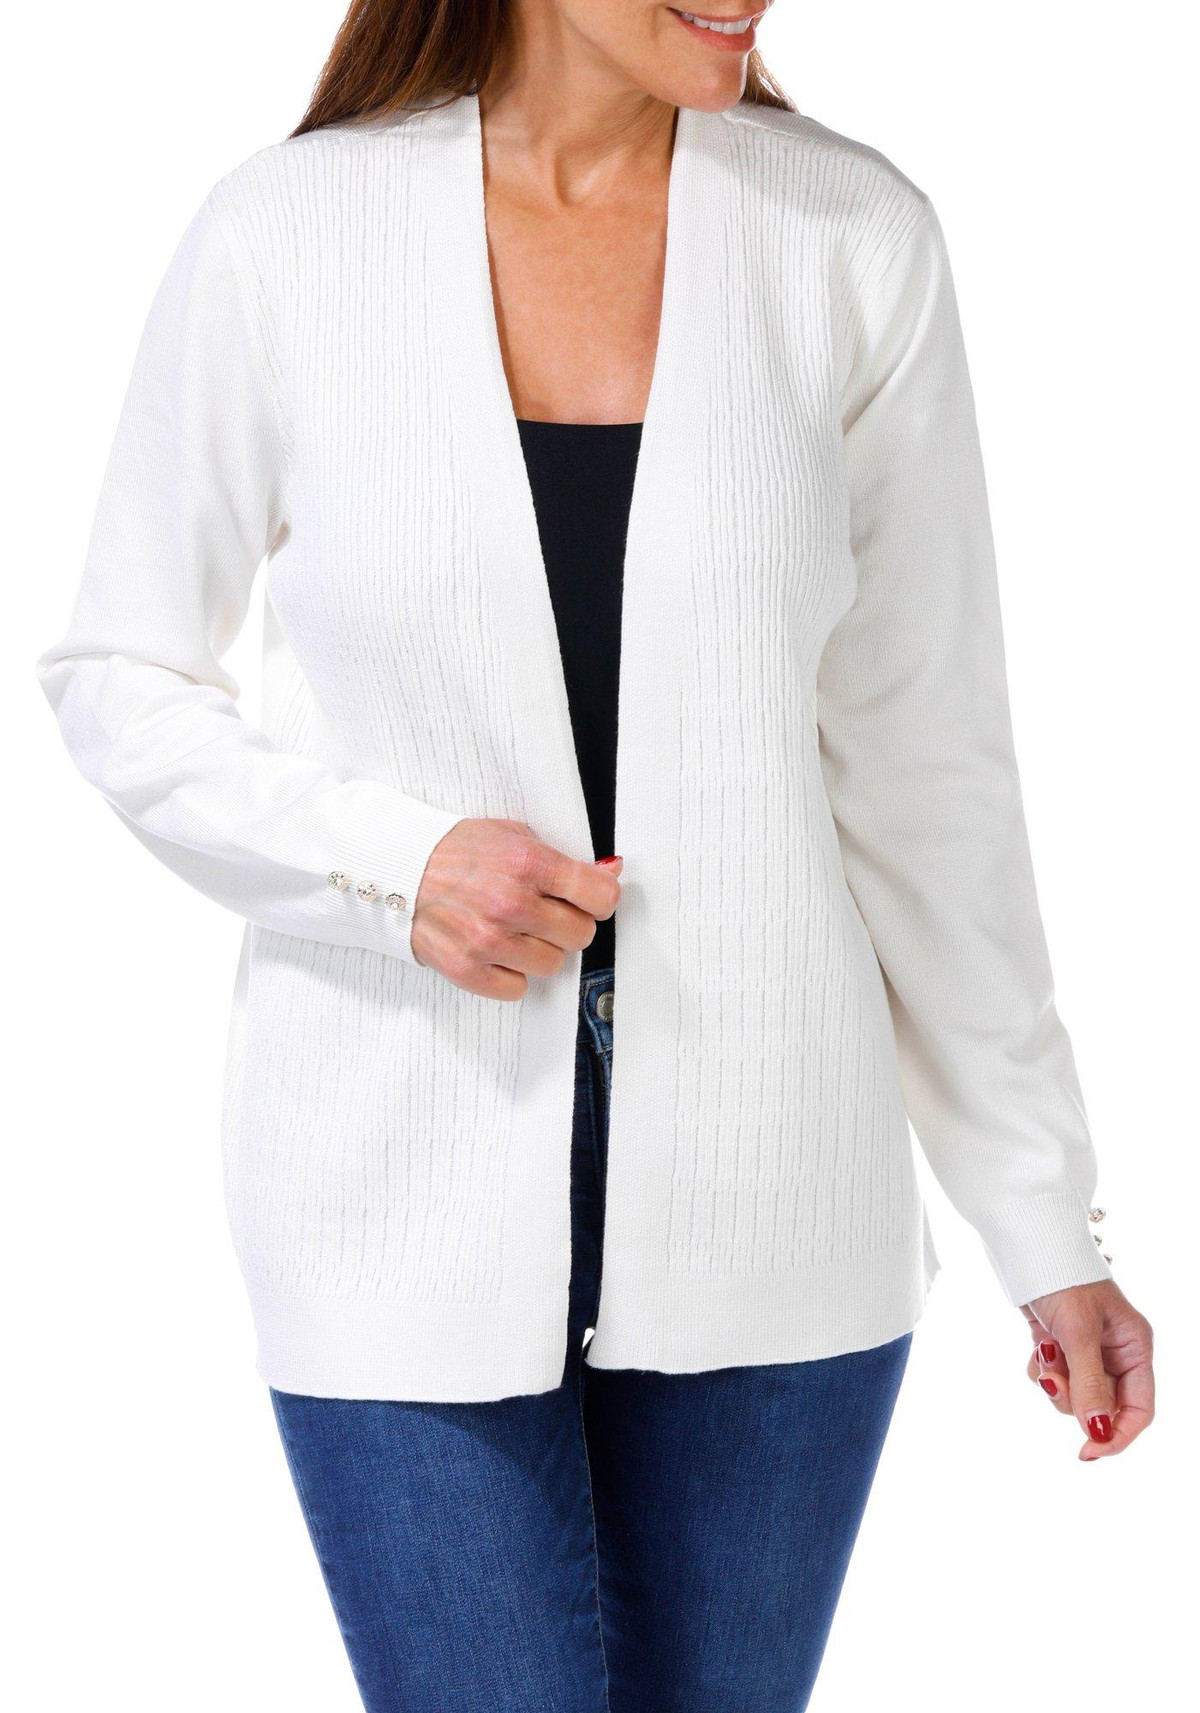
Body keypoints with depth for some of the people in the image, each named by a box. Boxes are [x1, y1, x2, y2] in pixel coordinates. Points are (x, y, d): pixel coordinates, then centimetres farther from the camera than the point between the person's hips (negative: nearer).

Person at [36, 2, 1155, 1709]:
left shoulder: (854, 238, -2)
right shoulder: (282, 236, -5)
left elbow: (922, 759, 3)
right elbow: (121, 680, 5)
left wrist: (1048, 1222, 5)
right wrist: (390, 864, -14)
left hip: (762, 1186, 2)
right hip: (410, 1191, -1)